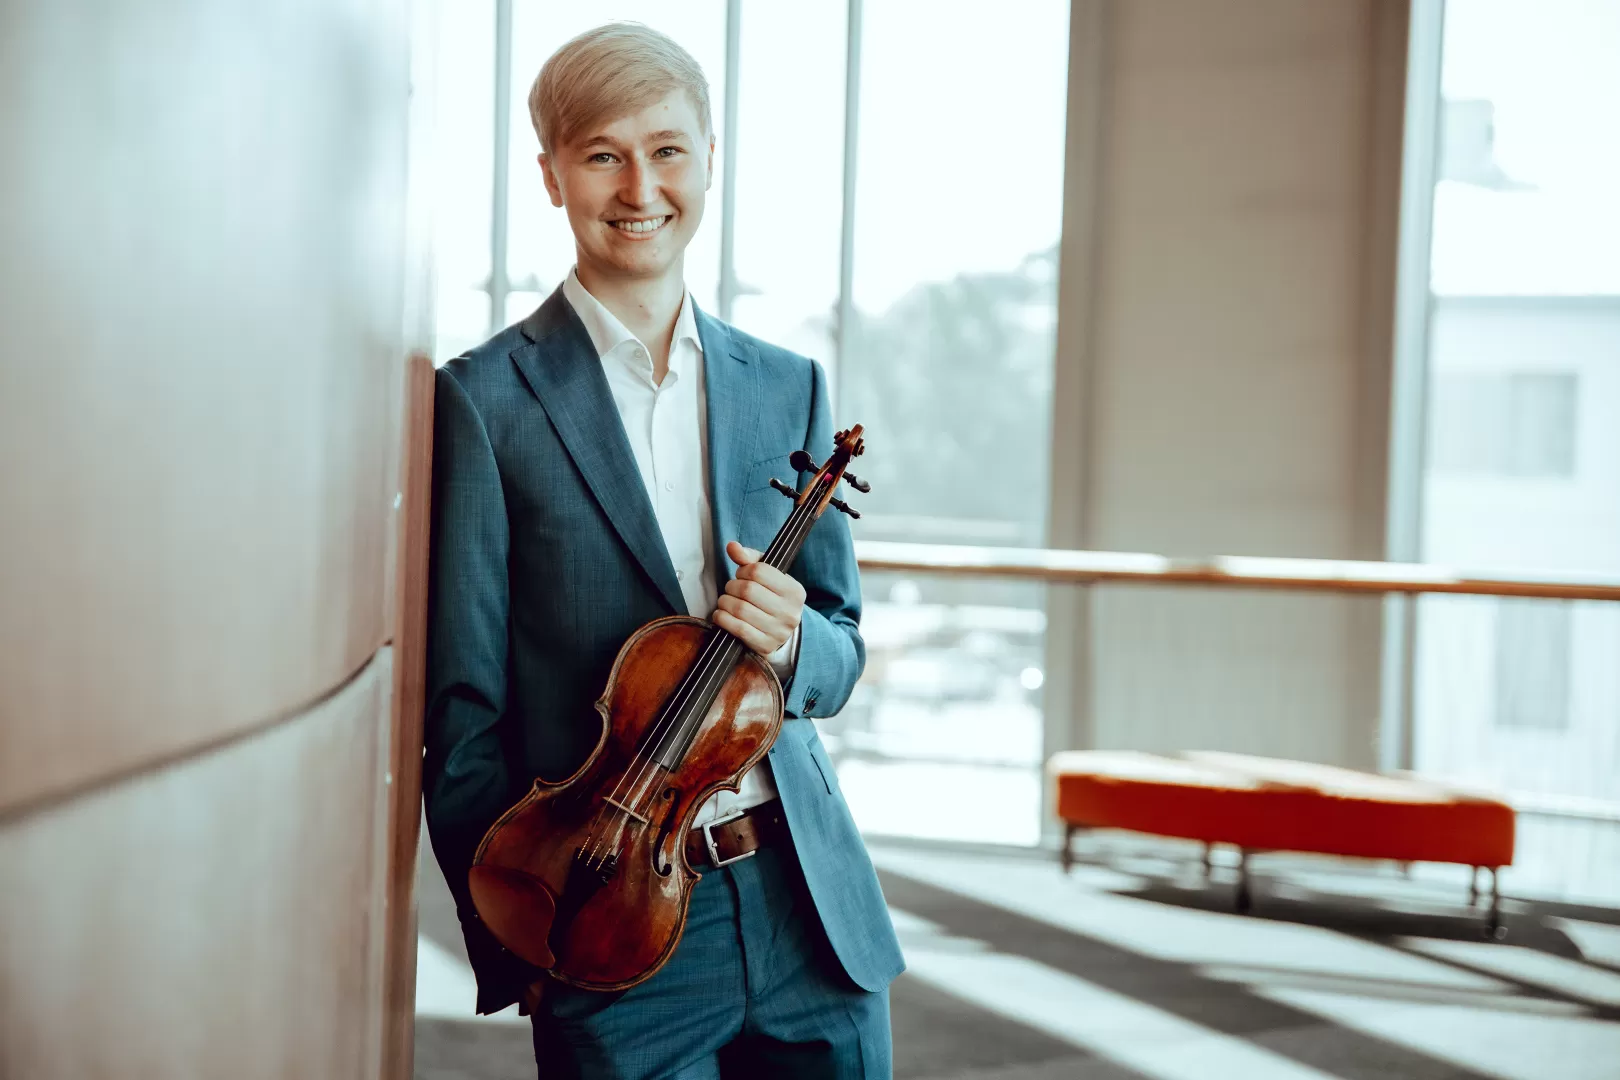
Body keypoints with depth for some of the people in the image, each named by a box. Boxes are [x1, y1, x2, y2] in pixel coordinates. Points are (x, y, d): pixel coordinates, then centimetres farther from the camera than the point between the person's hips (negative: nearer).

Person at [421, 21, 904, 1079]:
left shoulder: (790, 386, 9)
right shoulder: (487, 400, -5)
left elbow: (842, 652, 12)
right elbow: (462, 706, -5)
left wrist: (790, 637, -11)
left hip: (814, 910, 4)